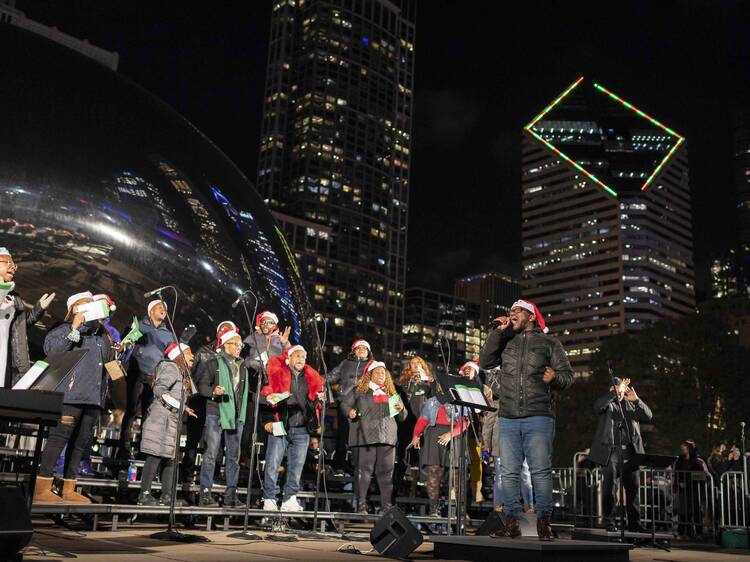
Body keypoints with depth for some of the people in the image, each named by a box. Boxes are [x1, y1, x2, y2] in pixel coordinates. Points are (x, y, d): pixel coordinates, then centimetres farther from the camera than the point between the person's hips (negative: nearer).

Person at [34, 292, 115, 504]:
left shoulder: (99, 333, 23)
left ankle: (69, 489, 9)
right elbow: (50, 349, -12)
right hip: (71, 394, -7)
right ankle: (42, 488, -11)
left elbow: (109, 358, 21)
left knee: (80, 442, 6)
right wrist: (74, 330, -13)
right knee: (59, 437, -12)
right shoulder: (65, 329, 6)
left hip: (93, 396, 7)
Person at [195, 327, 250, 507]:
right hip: (216, 413, -6)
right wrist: (214, 391, -23)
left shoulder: (242, 366, 18)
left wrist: (242, 414, 17)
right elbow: (202, 385, -4)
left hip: (236, 416, 6)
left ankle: (231, 495, 11)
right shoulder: (213, 363, 1)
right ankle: (205, 494, -3)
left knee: (233, 456, 6)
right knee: (211, 454, -7)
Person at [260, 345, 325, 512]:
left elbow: (316, 402, 22)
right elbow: (265, 394, -1)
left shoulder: (311, 377, 15)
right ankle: (269, 500, 3)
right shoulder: (277, 373, 2)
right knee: (272, 464, -5)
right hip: (280, 427, -4)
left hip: (302, 430, 4)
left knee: (296, 466, 4)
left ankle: (290, 501, 11)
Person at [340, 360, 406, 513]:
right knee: (364, 470, -4)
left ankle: (386, 506, 8)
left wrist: (401, 409, 2)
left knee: (386, 472, 2)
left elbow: (402, 418, 23)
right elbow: (344, 404, 10)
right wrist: (349, 411, -11)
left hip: (387, 437, 3)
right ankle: (361, 505, 2)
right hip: (366, 436, -3)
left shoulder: (391, 392, 19)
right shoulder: (359, 390, 9)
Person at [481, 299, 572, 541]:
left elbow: (567, 375, 3)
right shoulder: (505, 341, 16)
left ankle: (543, 522, 2)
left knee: (541, 471, -5)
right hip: (508, 418, 4)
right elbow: (485, 362, 2)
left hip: (539, 417, -3)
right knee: (509, 472, 6)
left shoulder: (549, 343, 7)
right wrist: (498, 332, -1)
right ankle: (512, 522, 12)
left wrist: (555, 378, -20)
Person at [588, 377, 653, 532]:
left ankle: (634, 522, 13)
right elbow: (597, 406, -18)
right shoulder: (606, 403, 6)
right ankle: (610, 521, 2)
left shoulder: (631, 404, 18)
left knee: (633, 488, 6)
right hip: (610, 451, -4)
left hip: (630, 451, 4)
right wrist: (614, 393, -21)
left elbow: (648, 416, 7)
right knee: (610, 486, -2)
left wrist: (636, 400, -6)